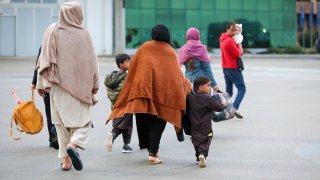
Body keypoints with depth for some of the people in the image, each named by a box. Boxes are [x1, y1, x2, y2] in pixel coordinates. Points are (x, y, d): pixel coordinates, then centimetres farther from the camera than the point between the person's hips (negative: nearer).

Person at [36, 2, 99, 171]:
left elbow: (44, 59, -1)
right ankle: (74, 144, -21)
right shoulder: (83, 34, -6)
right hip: (79, 85, -2)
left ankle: (65, 160, 8)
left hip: (57, 84, 2)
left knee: (61, 122, 10)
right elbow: (91, 61, -1)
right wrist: (95, 83, 10)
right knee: (82, 119, 7)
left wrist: (41, 83, 6)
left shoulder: (52, 31, -1)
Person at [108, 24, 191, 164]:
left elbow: (132, 67, 8)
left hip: (142, 87, 1)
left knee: (143, 119, 14)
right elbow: (177, 73, 7)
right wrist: (187, 84, 22)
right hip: (162, 90, -1)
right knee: (157, 121, 0)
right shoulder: (171, 53, 6)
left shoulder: (145, 48, 7)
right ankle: (153, 153, -8)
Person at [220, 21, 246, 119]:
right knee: (242, 89, -8)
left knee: (228, 90, 14)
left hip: (225, 67, 9)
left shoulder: (223, 39, 12)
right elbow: (238, 54, -15)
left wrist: (239, 51, -2)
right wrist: (239, 46, 1)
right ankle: (235, 108, -23)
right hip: (233, 68, -9)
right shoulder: (230, 41, -19)